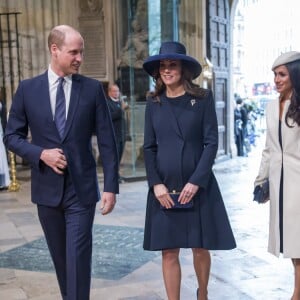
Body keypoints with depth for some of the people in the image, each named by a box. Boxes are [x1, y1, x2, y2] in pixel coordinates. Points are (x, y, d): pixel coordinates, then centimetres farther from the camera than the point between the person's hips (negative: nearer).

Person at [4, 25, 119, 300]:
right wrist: (41, 153, -14)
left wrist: (111, 186, -7)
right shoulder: (28, 89, 0)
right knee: (60, 256, 16)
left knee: (78, 255, -5)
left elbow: (107, 141, -2)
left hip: (81, 189, -2)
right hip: (47, 188, 2)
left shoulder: (93, 89, -2)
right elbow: (12, 136, 4)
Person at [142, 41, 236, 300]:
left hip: (199, 187, -1)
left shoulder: (203, 98, -1)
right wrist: (156, 184, -7)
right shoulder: (154, 103, 6)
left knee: (201, 248, 8)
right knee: (169, 252, 3)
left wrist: (196, 182, -14)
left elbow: (212, 143, -5)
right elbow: (149, 147, 5)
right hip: (164, 188, 2)